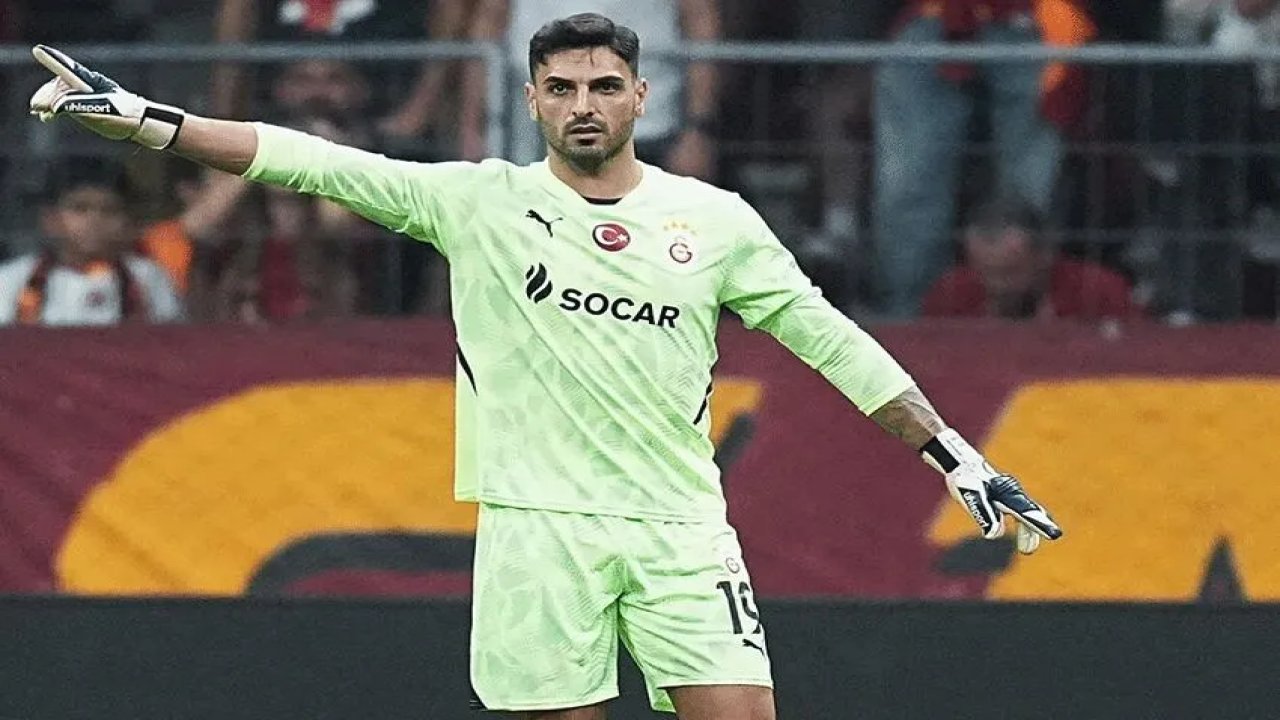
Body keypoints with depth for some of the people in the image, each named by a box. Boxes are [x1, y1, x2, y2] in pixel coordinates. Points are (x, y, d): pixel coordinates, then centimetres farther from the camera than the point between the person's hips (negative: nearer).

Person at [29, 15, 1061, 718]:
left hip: (680, 527, 1)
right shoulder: (480, 203, 4)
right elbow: (315, 165, -1)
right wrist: (140, 117, -8)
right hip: (539, 526, -1)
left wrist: (956, 456, 4)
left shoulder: (716, 220, 7)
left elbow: (825, 336, 9)